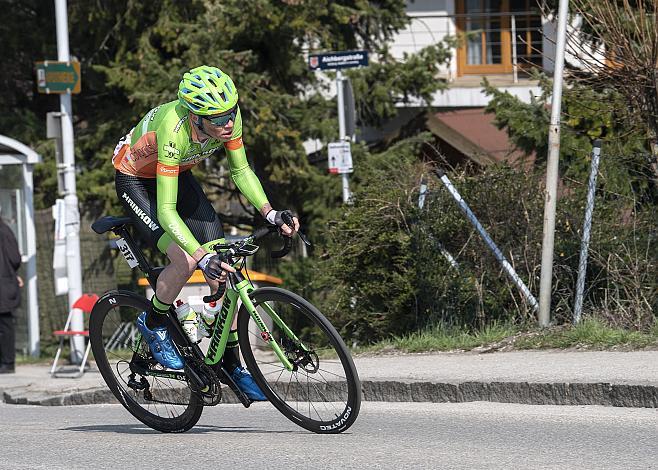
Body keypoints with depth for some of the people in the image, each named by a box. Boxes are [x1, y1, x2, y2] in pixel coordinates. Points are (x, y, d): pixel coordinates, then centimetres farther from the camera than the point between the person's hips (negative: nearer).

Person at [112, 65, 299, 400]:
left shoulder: (228, 117, -24)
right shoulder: (174, 130, -41)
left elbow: (241, 171, -7)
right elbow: (167, 211, -41)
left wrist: (270, 213, -22)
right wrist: (204, 257, -49)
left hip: (178, 175, 6)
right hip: (135, 181, -6)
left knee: (221, 270, -5)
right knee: (185, 261, -25)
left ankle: (232, 365, 4)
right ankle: (153, 324, 4)